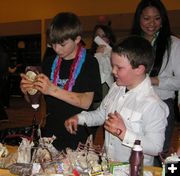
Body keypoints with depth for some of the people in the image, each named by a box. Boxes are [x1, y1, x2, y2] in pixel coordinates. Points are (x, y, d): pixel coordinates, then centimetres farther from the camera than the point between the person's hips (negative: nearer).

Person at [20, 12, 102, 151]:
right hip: (50, 131, 5)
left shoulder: (89, 63, -9)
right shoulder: (49, 62, 7)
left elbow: (86, 102, -20)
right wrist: (27, 90, -12)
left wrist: (53, 90, -28)